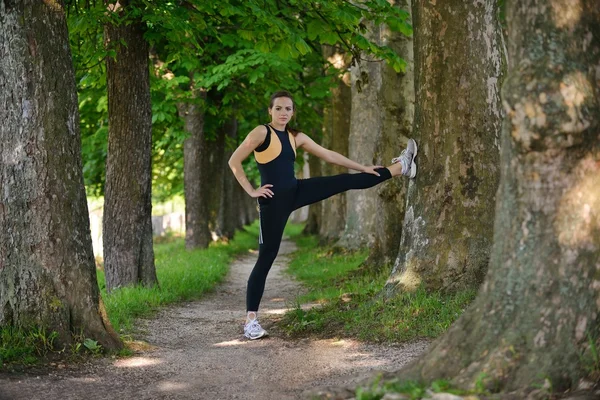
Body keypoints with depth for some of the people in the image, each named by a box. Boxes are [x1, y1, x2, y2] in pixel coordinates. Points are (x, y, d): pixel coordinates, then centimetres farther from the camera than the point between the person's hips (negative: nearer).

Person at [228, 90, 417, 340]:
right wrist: (251, 191, -14)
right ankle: (250, 320, -3)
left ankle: (400, 168, 19)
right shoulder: (261, 133, -10)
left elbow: (329, 155, 16)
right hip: (273, 200, -6)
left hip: (296, 192, 7)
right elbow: (234, 161, -13)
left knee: (346, 181, 7)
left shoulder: (296, 137, 10)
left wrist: (362, 167, 18)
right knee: (266, 258, -6)